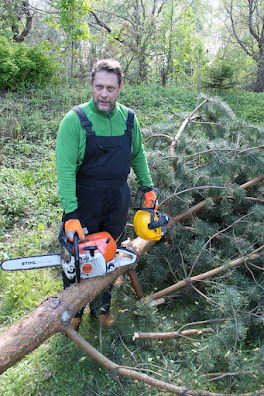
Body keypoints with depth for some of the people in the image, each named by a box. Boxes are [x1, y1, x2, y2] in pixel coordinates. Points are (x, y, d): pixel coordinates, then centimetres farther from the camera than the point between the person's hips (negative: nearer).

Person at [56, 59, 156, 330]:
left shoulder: (128, 119, 0)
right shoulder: (75, 119, -14)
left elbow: (138, 155, 15)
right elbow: (65, 168, -19)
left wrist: (147, 187, 13)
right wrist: (70, 214, -25)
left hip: (117, 202, 4)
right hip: (83, 201, -3)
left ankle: (102, 306, 40)